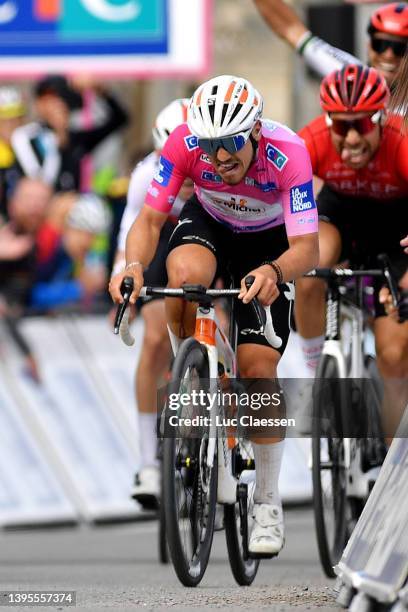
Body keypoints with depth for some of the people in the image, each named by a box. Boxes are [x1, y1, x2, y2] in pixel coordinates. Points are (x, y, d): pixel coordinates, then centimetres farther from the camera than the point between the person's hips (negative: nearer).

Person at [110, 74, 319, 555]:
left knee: (258, 368, -11)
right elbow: (150, 218, -28)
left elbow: (307, 248, -38)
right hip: (208, 222, 1)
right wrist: (133, 265, -49)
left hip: (269, 242, -1)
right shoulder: (185, 142, -32)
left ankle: (268, 504, 5)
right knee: (185, 277, -36)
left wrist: (273, 272, -60)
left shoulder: (287, 153, -36)